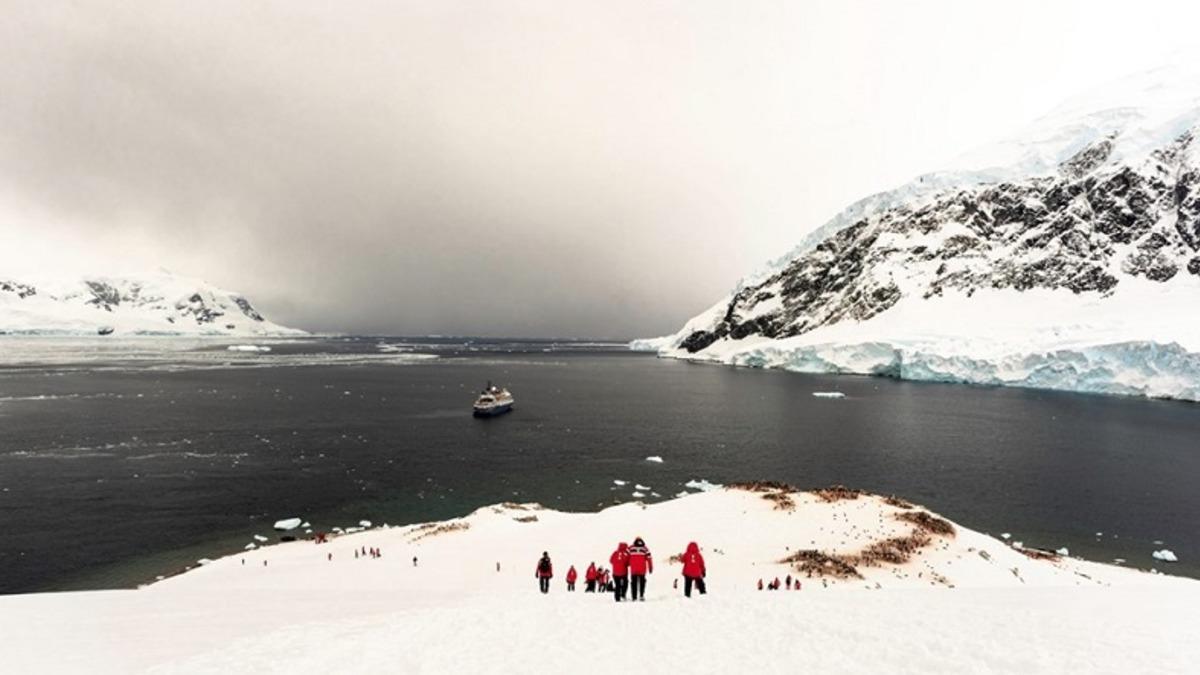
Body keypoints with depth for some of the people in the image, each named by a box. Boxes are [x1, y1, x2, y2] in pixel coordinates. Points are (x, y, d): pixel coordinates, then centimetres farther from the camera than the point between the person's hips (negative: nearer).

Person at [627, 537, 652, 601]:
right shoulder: (645, 549, 3)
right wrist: (650, 568, 4)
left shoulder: (630, 548, 3)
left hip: (633, 570, 1)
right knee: (642, 582, 11)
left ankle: (634, 597, 8)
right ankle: (641, 595, -1)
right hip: (642, 569, -1)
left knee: (634, 583, 11)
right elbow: (649, 558, -1)